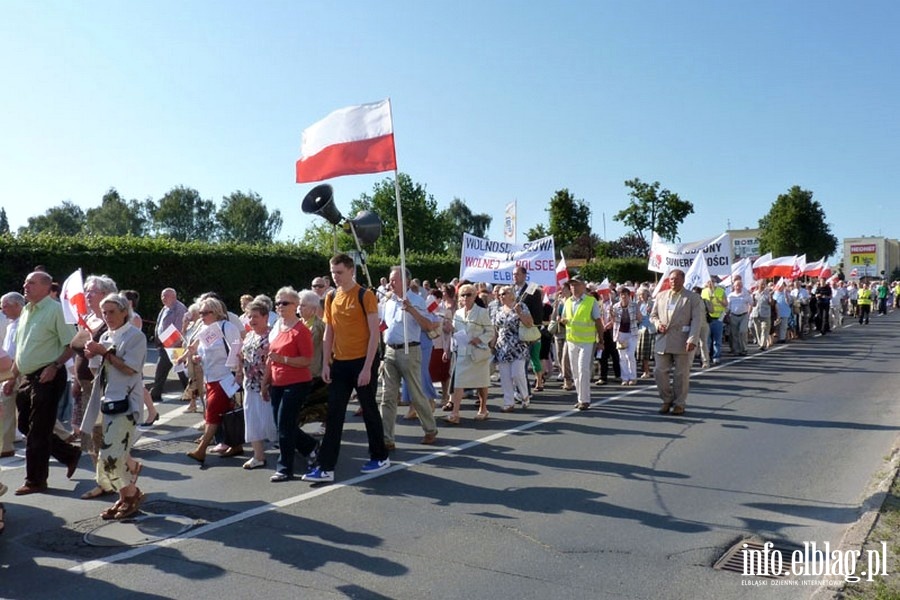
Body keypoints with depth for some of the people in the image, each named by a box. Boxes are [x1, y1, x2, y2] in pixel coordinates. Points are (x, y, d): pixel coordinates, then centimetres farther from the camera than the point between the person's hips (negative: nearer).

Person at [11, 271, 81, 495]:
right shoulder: (26, 311, 13)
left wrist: (54, 366, -23)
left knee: (38, 431, 0)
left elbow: (72, 345, -15)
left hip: (47, 378, -9)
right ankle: (70, 454, 27)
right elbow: (21, 347, 21)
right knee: (25, 426, 14)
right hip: (27, 377, 9)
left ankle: (35, 481, 13)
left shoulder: (56, 310, -12)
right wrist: (13, 374, 17)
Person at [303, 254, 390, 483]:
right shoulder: (331, 298, 8)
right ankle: (326, 467, 6)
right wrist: (325, 364, 3)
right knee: (334, 415, 3)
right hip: (339, 363, 5)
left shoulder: (365, 296, -9)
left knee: (369, 410, 7)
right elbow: (328, 333, 12)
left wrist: (367, 367, -16)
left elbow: (374, 333, -12)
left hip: (362, 362, -5)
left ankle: (380, 457, 24)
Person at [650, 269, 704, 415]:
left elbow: (696, 320, -6)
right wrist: (658, 324, -5)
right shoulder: (660, 296, 14)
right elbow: (653, 315, 18)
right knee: (660, 372, 3)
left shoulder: (693, 298, 1)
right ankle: (667, 400, 20)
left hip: (682, 342, -4)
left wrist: (692, 340, -17)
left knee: (681, 374, 3)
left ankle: (679, 403, 15)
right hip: (663, 341, 4)